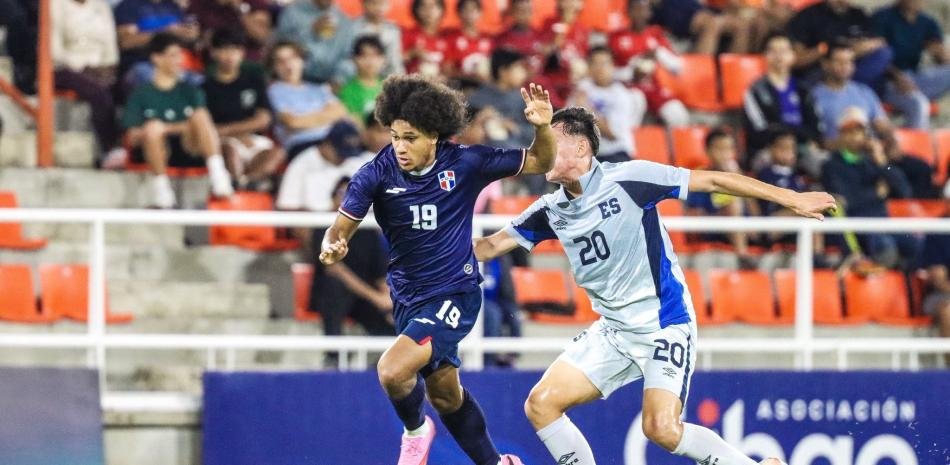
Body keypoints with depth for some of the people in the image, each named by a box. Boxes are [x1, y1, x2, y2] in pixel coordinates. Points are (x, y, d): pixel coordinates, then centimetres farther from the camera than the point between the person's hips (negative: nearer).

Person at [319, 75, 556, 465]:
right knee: (444, 394, 19)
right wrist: (332, 247, -33)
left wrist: (543, 127, -23)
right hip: (408, 297, 4)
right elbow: (341, 230, -9)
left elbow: (539, 163, -3)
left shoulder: (465, 163, -15)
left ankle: (416, 431, 8)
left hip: (455, 293, -4)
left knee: (393, 370, -24)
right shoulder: (377, 174, -12)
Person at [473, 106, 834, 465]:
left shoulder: (627, 179, -14)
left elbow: (712, 181, -10)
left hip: (665, 325, -7)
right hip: (612, 333, 7)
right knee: (540, 404, -5)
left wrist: (790, 199, -10)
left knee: (662, 429, -22)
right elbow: (489, 247, 13)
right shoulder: (550, 210, 4)